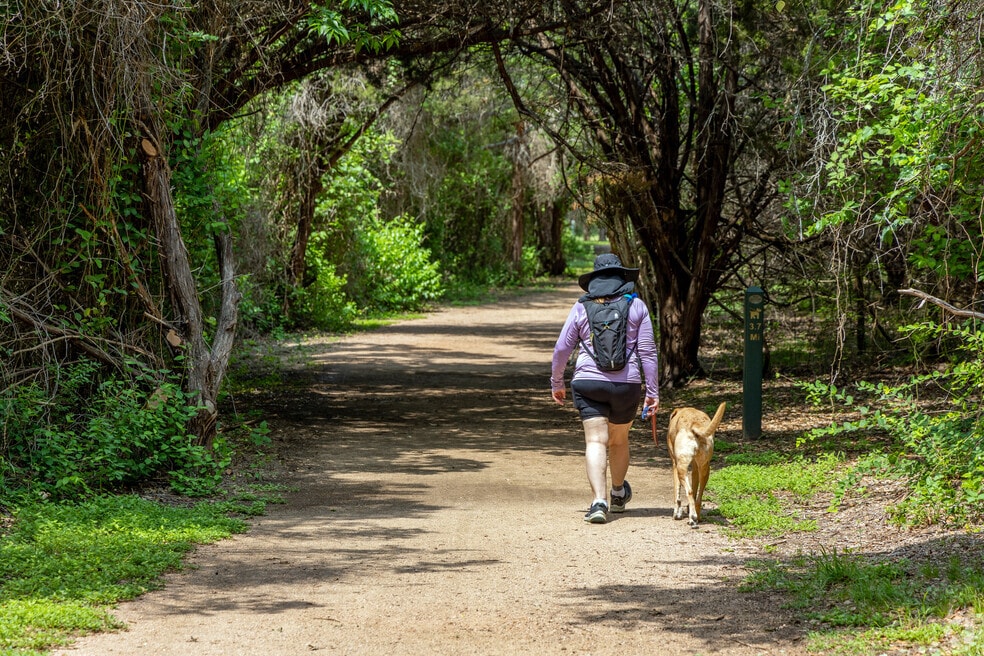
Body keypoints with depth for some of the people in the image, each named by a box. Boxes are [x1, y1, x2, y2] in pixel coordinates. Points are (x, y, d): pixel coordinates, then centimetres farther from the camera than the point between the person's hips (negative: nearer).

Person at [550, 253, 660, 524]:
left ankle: (599, 501, -21)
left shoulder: (581, 307, 3)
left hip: (588, 381, -1)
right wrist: (652, 392, 4)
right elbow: (647, 351, 1)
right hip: (627, 384, 1)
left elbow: (562, 349, 5)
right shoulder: (637, 306, 3)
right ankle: (618, 493, 42)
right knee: (619, 441, 19)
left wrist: (556, 384, 18)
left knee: (596, 441, -4)